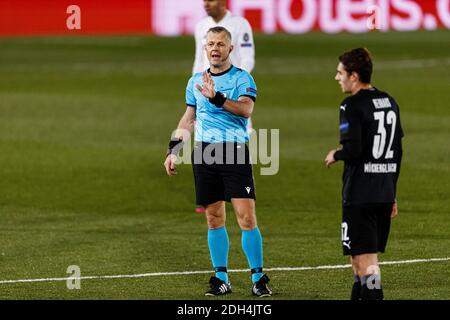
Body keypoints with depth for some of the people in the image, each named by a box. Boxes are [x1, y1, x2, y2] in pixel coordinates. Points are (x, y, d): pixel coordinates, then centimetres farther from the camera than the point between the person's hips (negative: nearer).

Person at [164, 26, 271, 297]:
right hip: (204, 153, 5)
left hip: (235, 152, -5)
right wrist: (173, 150, 19)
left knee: (246, 216, -10)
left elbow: (246, 109, -19)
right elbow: (188, 118, 25)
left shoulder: (242, 78, -1)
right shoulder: (196, 81, 15)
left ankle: (258, 277, -3)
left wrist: (217, 98, -31)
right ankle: (221, 278, 12)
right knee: (214, 218, 6)